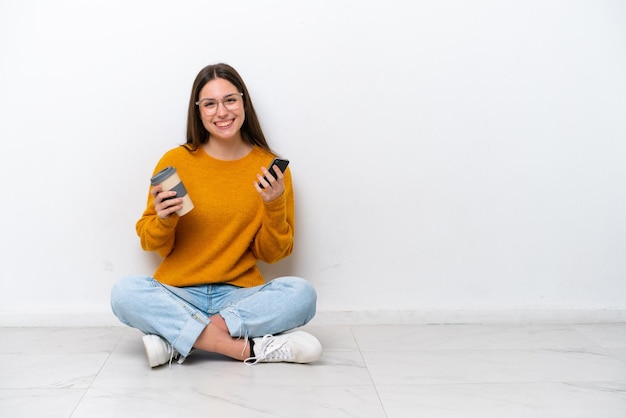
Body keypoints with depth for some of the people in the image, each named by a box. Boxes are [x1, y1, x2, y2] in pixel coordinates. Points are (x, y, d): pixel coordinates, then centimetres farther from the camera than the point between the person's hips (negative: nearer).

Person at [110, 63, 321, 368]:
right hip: (178, 294, 0)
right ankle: (253, 348, -29)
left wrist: (274, 206, -13)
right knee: (125, 292, -29)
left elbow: (271, 254, 4)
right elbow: (153, 244, 6)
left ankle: (176, 337, -24)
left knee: (301, 293, -27)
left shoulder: (270, 167, 2)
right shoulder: (175, 161, 0)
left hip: (239, 295, 0)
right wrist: (163, 220, -15)